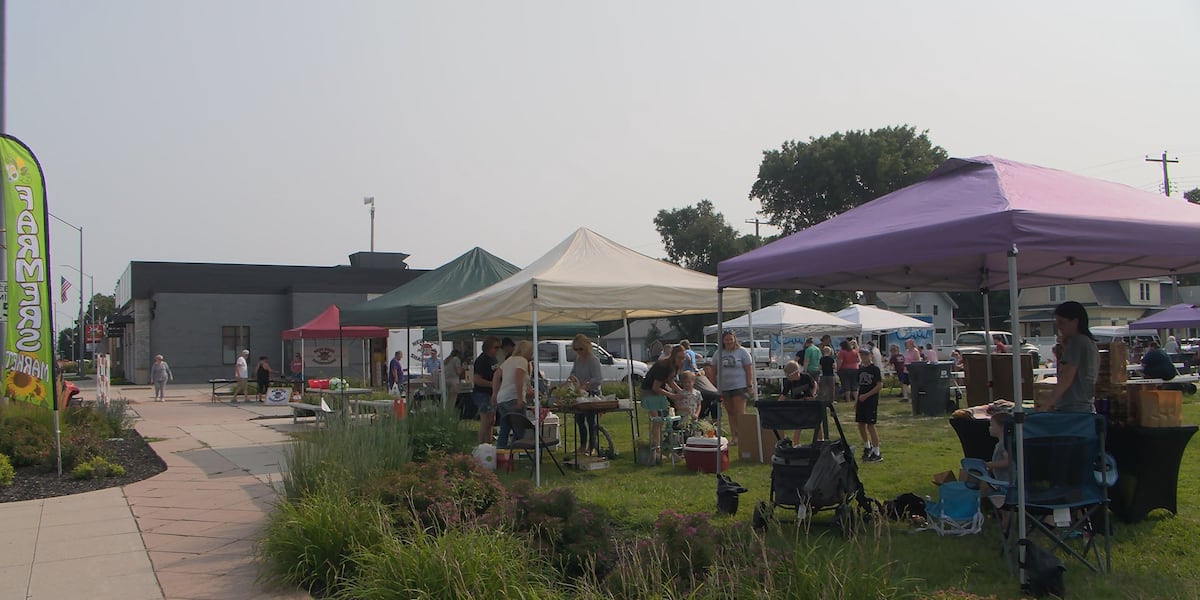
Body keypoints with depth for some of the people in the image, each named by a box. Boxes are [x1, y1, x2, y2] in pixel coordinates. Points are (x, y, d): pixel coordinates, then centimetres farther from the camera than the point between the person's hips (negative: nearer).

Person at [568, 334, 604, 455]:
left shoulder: (593, 360, -17)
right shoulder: (578, 358, 6)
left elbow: (598, 379, -25)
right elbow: (574, 371, 19)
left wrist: (584, 386, -33)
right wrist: (572, 377, -4)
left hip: (591, 394, -8)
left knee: (591, 421, -2)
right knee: (579, 419, 15)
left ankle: (592, 447, 9)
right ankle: (583, 445, 30)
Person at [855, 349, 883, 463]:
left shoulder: (875, 369, -8)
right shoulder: (860, 369, 13)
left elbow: (880, 385, -13)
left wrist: (866, 395, -17)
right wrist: (856, 401, 16)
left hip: (871, 401, -7)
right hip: (861, 400, 7)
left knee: (870, 425, -9)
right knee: (861, 424, 10)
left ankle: (877, 454, -4)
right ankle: (867, 447, 31)